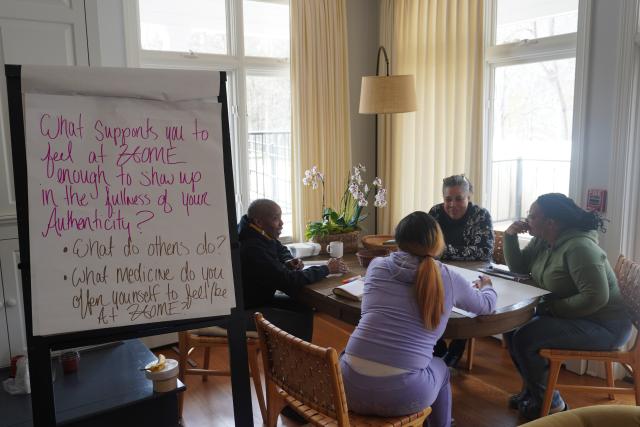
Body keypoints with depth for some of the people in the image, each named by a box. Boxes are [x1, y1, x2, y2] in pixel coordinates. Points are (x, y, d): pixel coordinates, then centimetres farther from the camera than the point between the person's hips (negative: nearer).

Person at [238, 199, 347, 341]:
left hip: (258, 298, 9)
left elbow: (281, 250, 20)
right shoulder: (251, 249, -30)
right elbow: (288, 281, -29)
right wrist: (327, 269, -18)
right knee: (302, 322, -15)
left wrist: (288, 262, -4)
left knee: (304, 308, 3)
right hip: (245, 312, -9)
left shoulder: (262, 236, -1)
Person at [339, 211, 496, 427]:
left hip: (352, 385, 1)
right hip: (402, 394, -1)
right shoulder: (448, 278, 3)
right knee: (441, 369, 32)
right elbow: (486, 305, 23)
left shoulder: (377, 265, 7)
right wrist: (486, 287, 47)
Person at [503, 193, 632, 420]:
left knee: (524, 339, -21)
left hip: (602, 325, -9)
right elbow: (518, 268, 10)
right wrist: (510, 236, -3)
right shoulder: (541, 241, 2)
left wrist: (554, 308, -23)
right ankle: (532, 388, 22)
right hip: (565, 315, 10)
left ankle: (550, 403, 3)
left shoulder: (578, 247, -26)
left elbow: (596, 297, -31)